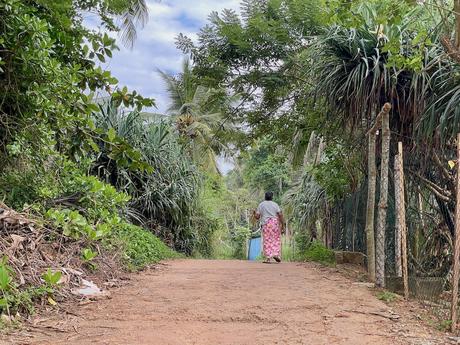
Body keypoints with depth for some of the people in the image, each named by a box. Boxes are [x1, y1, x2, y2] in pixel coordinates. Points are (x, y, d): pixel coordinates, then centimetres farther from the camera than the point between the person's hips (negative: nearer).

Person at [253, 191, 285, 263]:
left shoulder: (261, 205, 8)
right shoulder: (275, 204, 6)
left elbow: (257, 217, 4)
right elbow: (280, 215, -3)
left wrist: (255, 213, 27)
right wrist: (283, 226, -1)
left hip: (265, 224, 0)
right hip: (275, 223, 0)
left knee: (267, 241, 2)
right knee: (276, 240, 10)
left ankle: (268, 258, -4)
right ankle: (276, 254, -6)